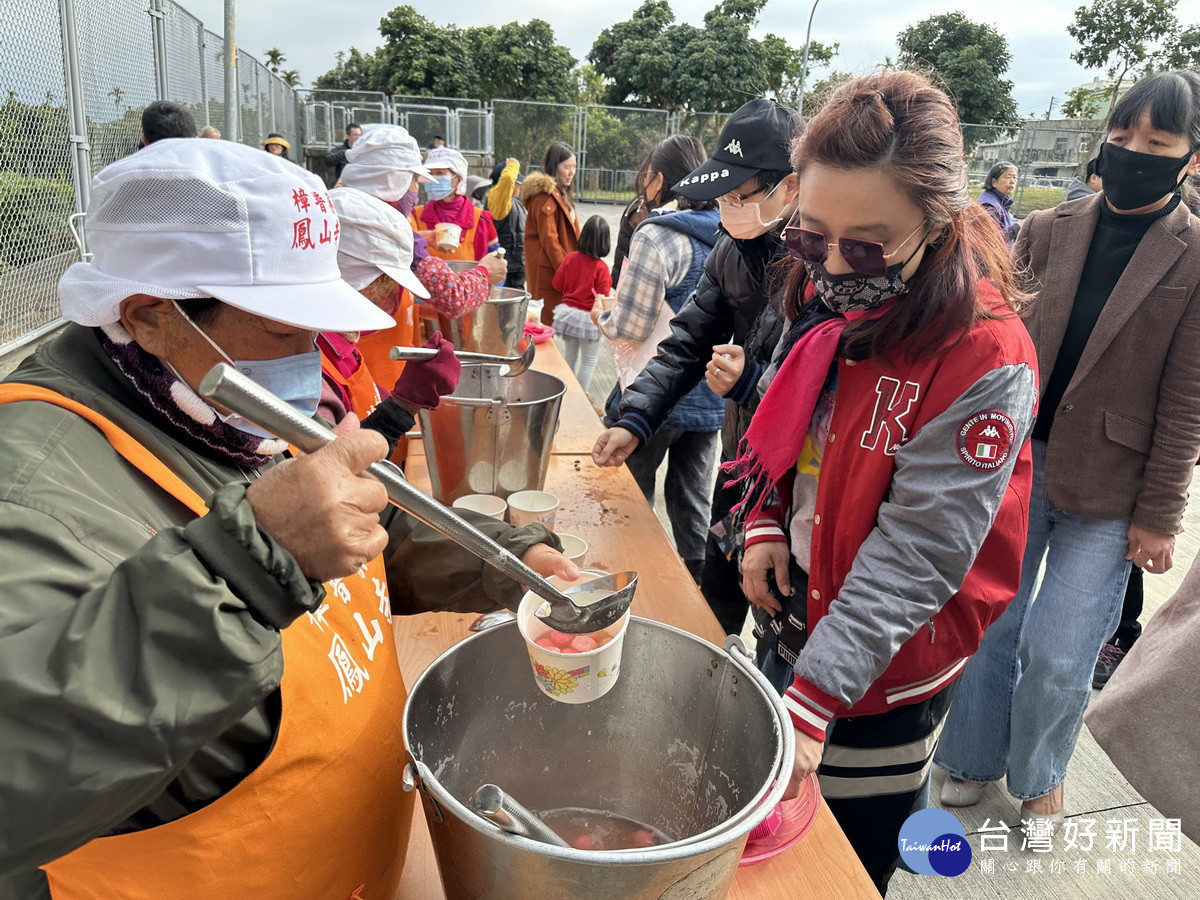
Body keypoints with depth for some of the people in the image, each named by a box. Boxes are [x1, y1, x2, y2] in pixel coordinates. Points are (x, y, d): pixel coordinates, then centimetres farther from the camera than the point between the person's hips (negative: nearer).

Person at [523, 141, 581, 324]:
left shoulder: (562, 194, 18)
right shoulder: (545, 195, -13)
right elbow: (549, 238, -18)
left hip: (561, 269, 10)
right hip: (550, 272, -10)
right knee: (551, 320, -7)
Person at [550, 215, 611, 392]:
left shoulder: (570, 258, -6)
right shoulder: (601, 267, -18)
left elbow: (558, 284, 3)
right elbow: (602, 298, -16)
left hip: (568, 312, 5)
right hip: (588, 318, -5)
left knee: (569, 357, 18)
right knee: (588, 362, 9)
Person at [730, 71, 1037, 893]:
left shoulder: (986, 361, -26)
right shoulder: (825, 297, -4)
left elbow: (916, 553, -27)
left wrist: (814, 699, -29)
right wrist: (765, 526, -6)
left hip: (880, 671, -6)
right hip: (789, 612, 6)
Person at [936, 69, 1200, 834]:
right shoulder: (1047, 231, 3)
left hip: (1106, 493, -2)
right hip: (1011, 463, 3)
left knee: (1059, 655, 4)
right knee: (987, 626, 11)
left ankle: (1039, 777, 33)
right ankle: (974, 760, 34)